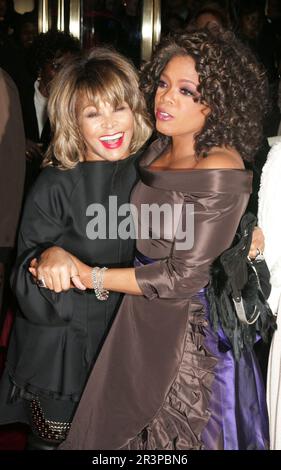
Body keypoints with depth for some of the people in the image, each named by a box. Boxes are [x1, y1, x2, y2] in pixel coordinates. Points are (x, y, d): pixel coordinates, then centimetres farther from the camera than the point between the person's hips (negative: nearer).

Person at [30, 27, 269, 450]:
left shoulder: (220, 172, -22)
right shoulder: (159, 150, 2)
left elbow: (184, 276, -22)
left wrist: (89, 276, -16)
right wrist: (57, 252, -12)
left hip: (187, 331, -7)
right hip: (143, 321, 7)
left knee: (174, 438, 12)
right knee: (127, 427, 21)